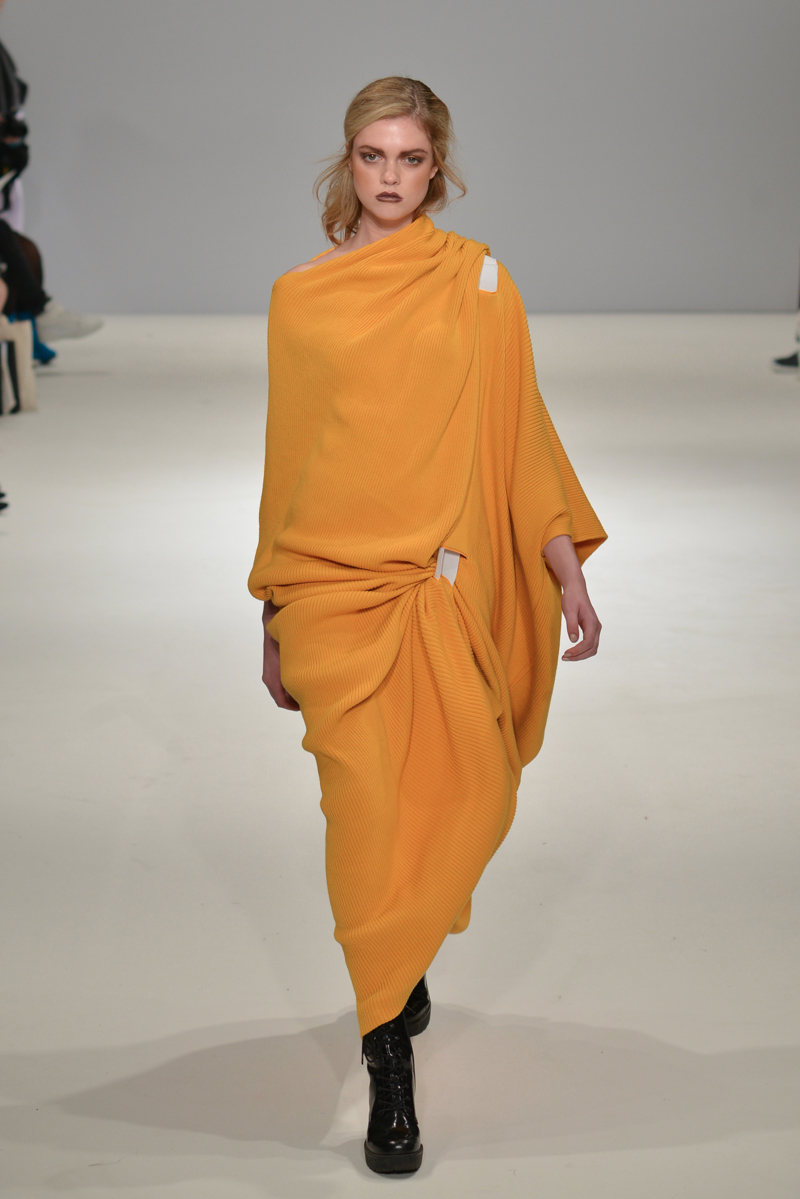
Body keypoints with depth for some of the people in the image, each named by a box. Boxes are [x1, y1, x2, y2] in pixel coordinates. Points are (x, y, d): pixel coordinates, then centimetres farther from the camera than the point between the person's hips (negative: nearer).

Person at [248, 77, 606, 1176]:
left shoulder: (475, 278, 5)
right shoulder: (299, 297, 8)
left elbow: (519, 430, 6)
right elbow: (287, 460, 12)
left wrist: (569, 571, -1)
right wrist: (274, 619, 14)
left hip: (447, 585, 0)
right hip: (333, 584, 0)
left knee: (465, 792, -9)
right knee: (368, 802, -9)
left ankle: (394, 965, 22)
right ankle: (390, 1053, 8)